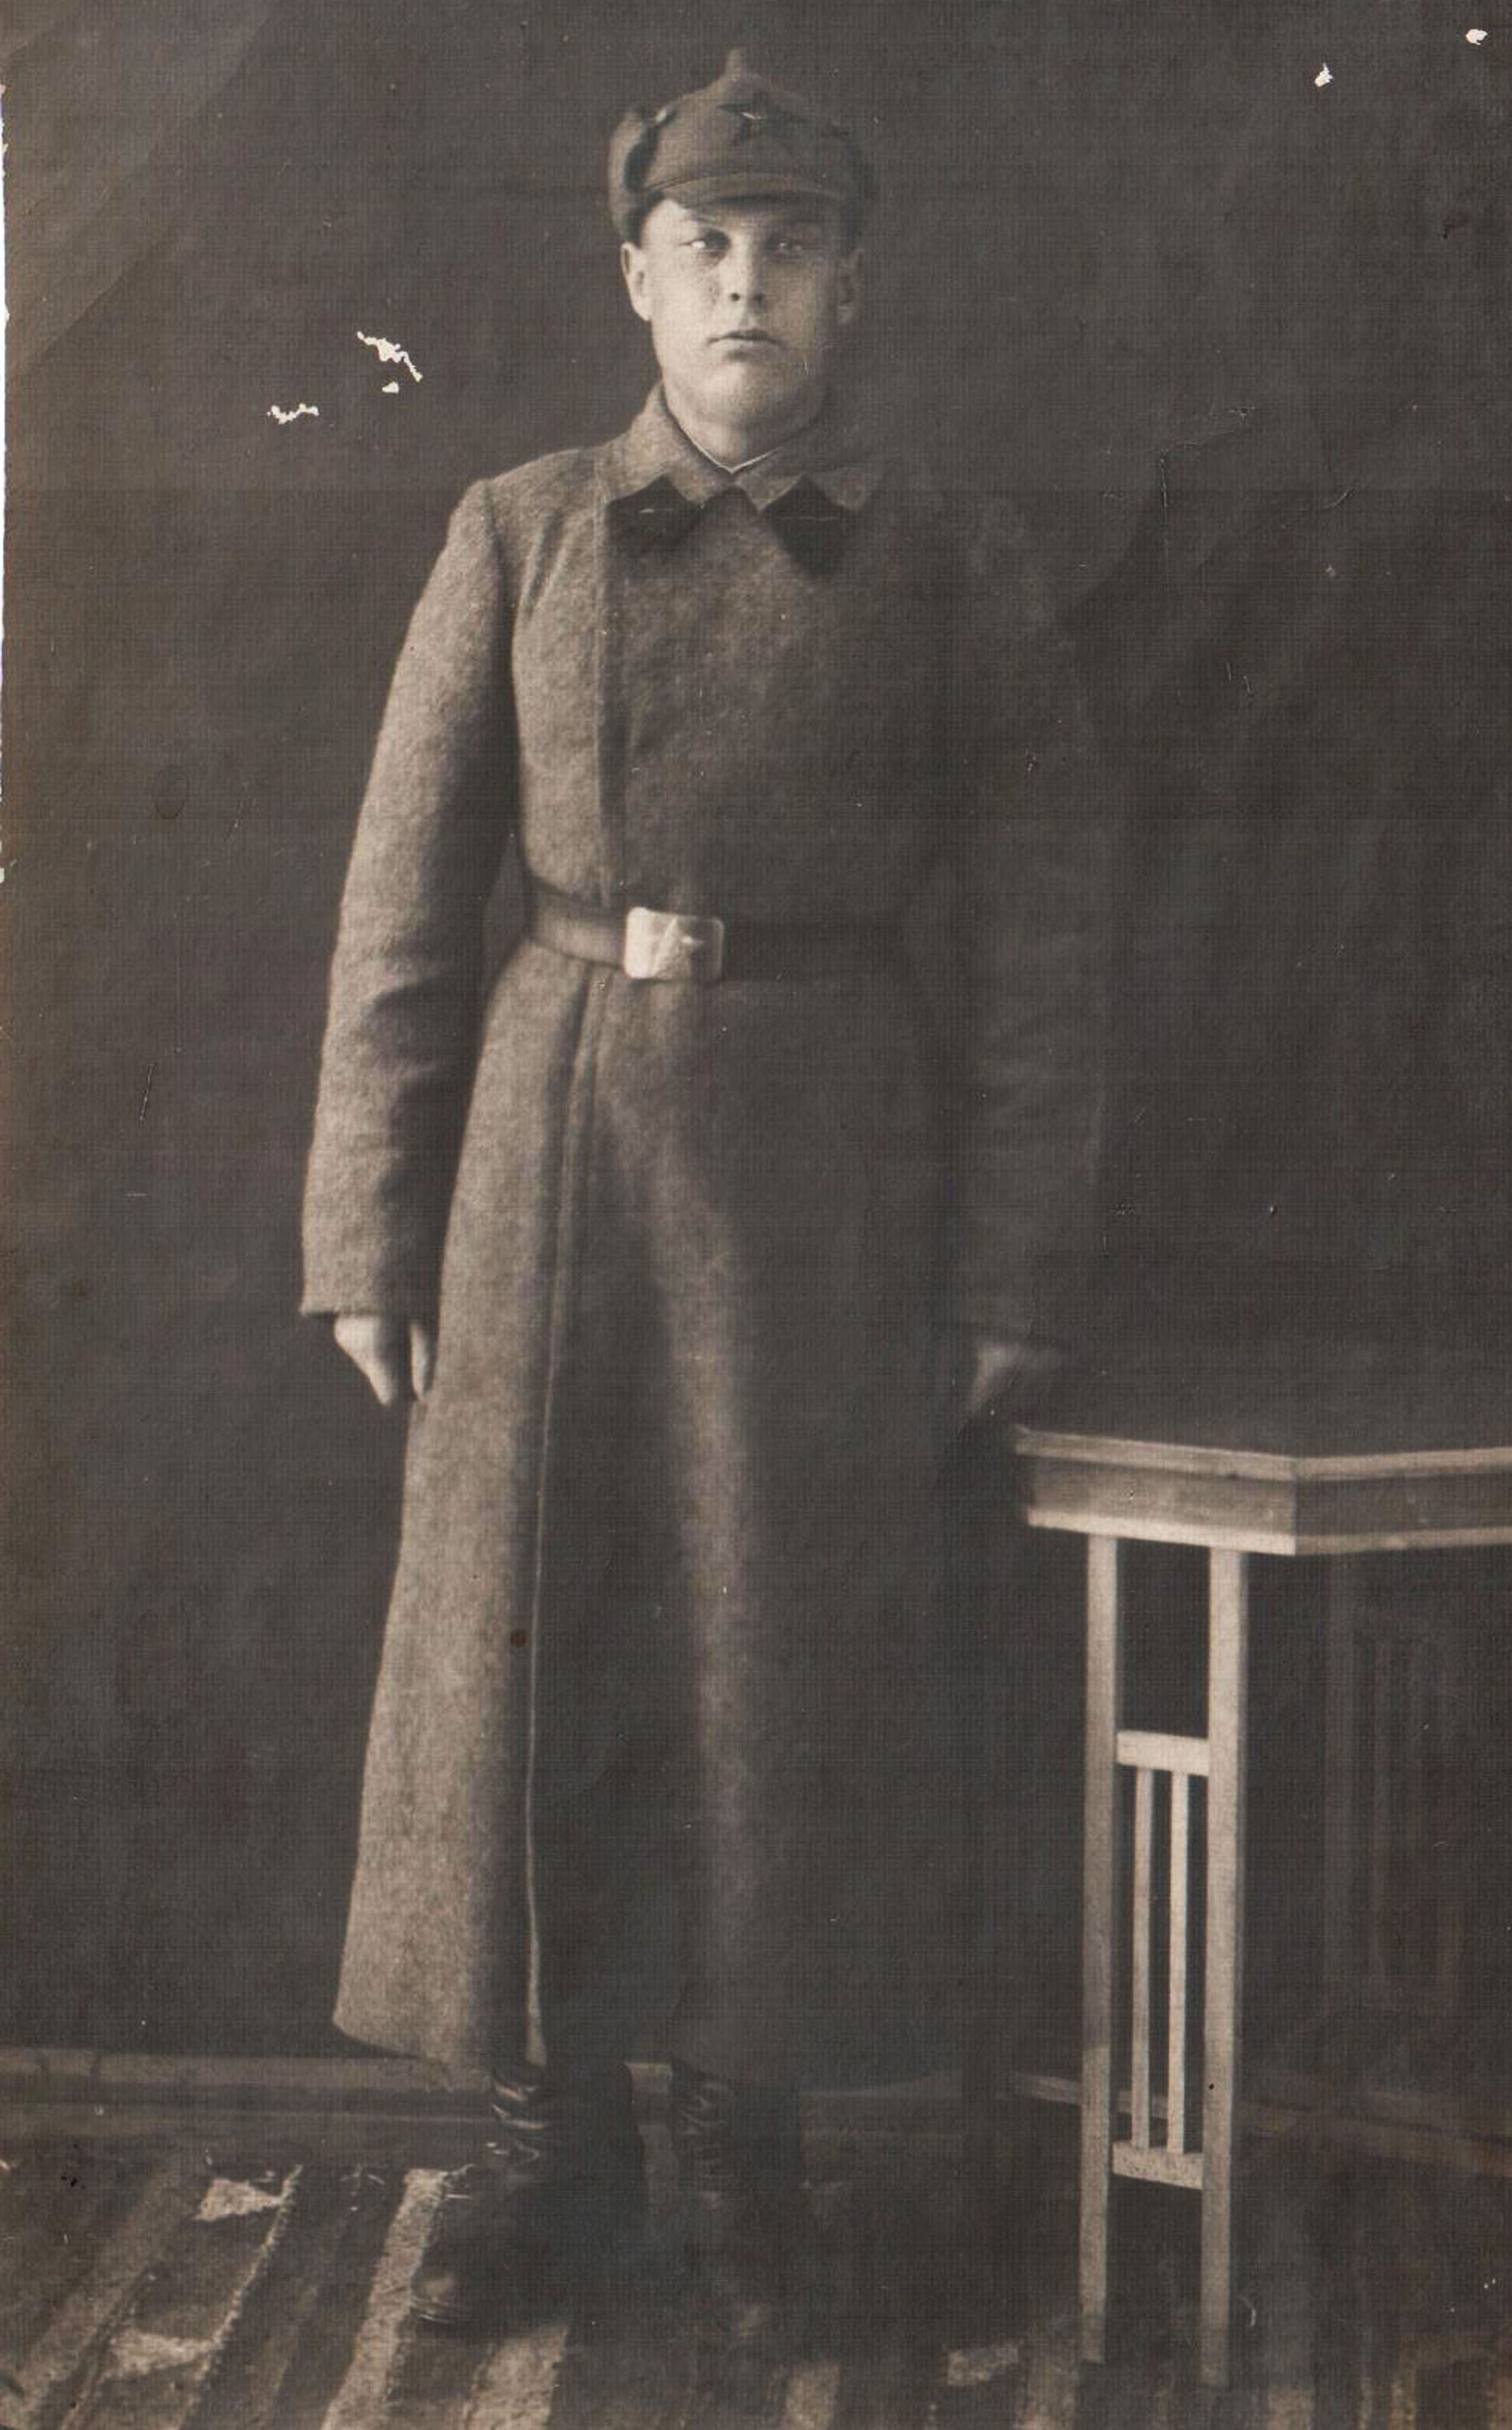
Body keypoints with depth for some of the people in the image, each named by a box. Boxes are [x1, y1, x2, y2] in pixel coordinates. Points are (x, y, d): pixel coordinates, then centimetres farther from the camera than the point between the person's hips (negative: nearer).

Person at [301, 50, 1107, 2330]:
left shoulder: (950, 560, 2)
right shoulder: (520, 536, 4)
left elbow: (1037, 926, 2)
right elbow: (406, 896, 5)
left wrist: (1014, 1269, -2)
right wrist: (372, 1226, 0)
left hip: (824, 1136, -1)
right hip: (557, 1125, 1)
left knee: (795, 1635, 4)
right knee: (529, 1622, 3)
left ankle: (750, 2110, 22)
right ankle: (554, 2122, 17)